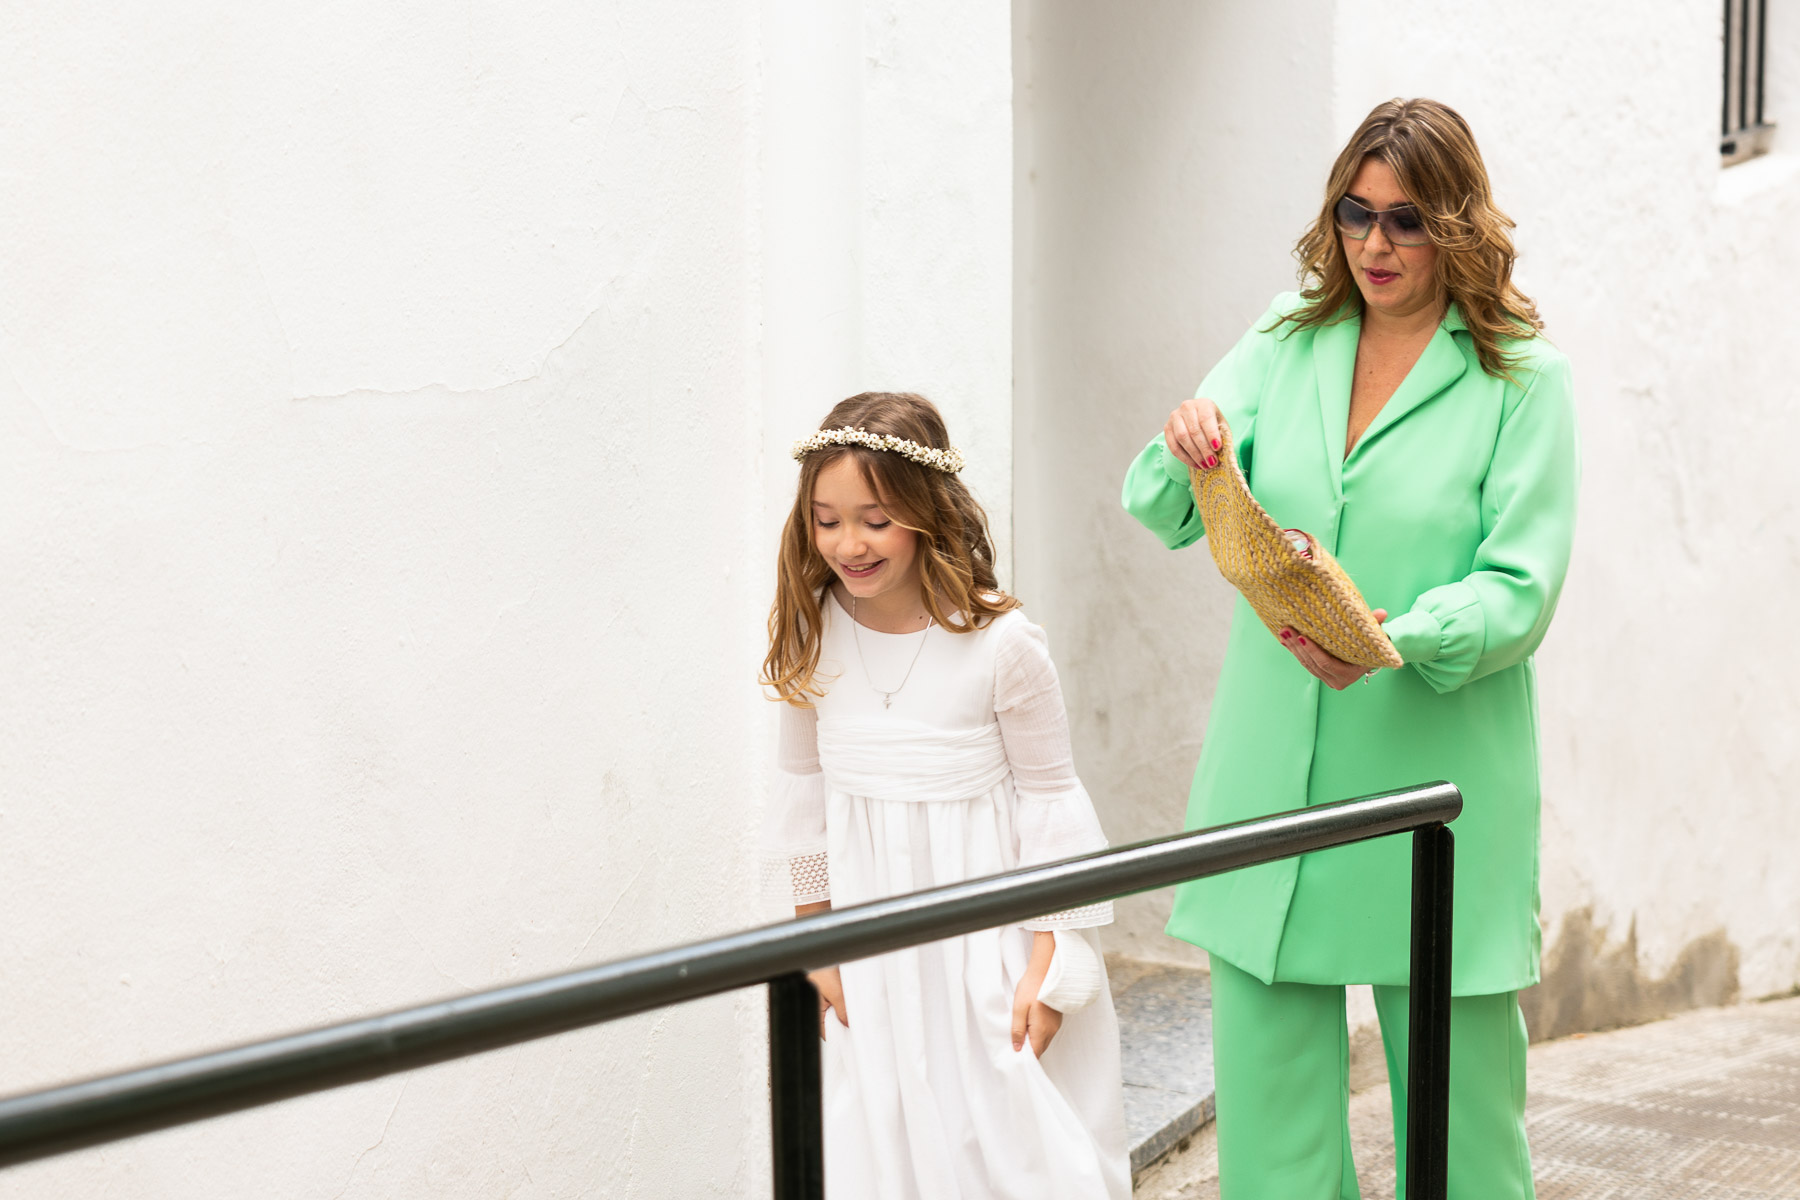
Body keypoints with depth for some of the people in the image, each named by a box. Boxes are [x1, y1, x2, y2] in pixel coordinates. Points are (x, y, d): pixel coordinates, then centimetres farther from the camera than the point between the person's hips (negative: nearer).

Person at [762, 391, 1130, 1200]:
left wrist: (1050, 966, -7)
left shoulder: (1000, 644, -16)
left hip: (986, 928, -3)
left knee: (1005, 1133, 3)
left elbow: (1050, 798, -7)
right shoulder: (813, 635, -5)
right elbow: (804, 780, 7)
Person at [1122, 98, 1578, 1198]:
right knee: (1266, 1100, 6)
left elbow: (1521, 592, -9)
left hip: (1434, 786, -3)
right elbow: (1166, 514, 2)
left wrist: (1393, 643, -27)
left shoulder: (1522, 378, -1)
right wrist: (1186, 448, -21)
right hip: (1273, 778, 3)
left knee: (1458, 1095, 6)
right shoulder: (1286, 344, 9)